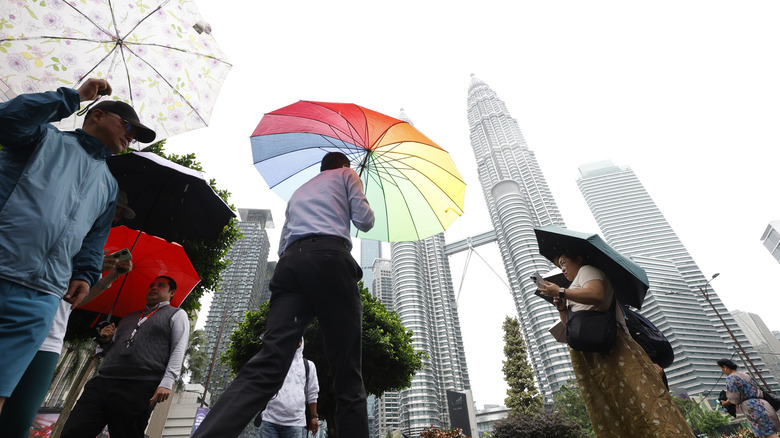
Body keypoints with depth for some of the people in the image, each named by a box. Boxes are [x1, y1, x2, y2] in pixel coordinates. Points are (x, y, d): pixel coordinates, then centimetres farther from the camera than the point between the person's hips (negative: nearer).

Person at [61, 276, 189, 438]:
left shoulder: (177, 314, 11)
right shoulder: (129, 317, 29)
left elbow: (178, 349, -2)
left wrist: (167, 382, -14)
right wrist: (106, 340, 11)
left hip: (138, 388, -5)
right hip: (102, 382, 6)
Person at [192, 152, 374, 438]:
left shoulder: (299, 190, 37)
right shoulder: (346, 174, 23)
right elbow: (364, 221, 11)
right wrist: (364, 208, 33)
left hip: (289, 261, 5)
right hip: (329, 256, -5)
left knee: (267, 366, -10)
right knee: (348, 374, -5)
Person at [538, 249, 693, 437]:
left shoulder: (586, 270, 4)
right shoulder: (579, 284, 30)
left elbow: (597, 295, -21)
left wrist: (561, 292, -15)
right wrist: (561, 307, 7)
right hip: (586, 354, 9)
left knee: (636, 397, -13)